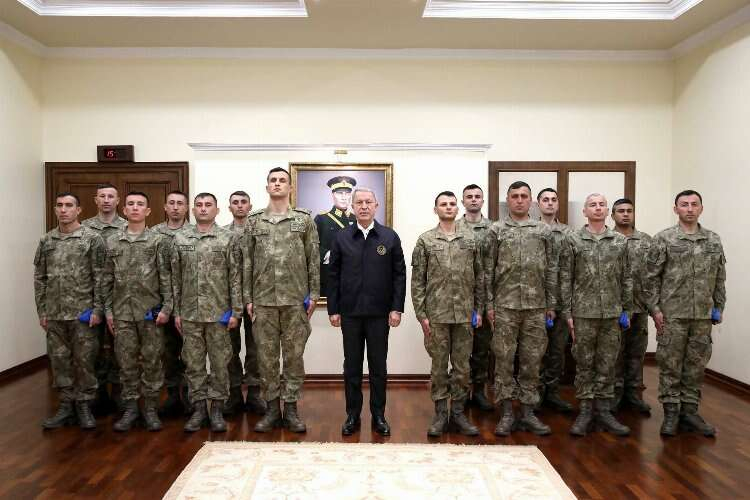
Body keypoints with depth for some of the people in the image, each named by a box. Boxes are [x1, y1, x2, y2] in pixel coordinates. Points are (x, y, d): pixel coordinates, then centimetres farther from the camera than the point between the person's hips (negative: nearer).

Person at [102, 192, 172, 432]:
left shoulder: (159, 240, -1)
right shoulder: (112, 242, 8)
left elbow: (166, 277, -3)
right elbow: (107, 279, 10)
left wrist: (166, 308, -9)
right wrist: (108, 310, 5)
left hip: (151, 311, -2)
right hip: (122, 312, 3)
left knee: (152, 361, 4)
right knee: (126, 362, 8)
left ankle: (150, 409, 16)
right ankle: (130, 408, 21)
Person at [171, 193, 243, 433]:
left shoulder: (229, 238, -1)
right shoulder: (180, 239, 7)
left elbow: (235, 277, -3)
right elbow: (176, 278, 9)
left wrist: (236, 311, -7)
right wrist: (176, 312, 5)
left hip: (219, 313, -2)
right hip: (189, 314, 3)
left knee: (220, 363, 5)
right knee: (193, 363, 9)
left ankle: (217, 408, 18)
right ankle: (199, 408, 22)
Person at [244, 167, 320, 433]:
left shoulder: (305, 219, 3)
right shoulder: (254, 221, 7)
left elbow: (313, 259, 3)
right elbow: (247, 262, 7)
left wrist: (314, 293, -2)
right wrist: (247, 297, 2)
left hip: (295, 299, -1)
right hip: (263, 299, 1)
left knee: (294, 356, 5)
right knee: (266, 356, 7)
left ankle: (291, 408, 18)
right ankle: (271, 408, 20)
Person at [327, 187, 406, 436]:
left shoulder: (390, 237, 2)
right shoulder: (341, 238, 4)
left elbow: (399, 274, 1)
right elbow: (334, 275, 4)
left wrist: (397, 308, -6)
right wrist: (333, 309, 0)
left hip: (379, 312, 0)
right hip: (349, 312, 1)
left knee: (378, 366, 8)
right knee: (352, 366, 9)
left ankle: (379, 415, 21)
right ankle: (352, 415, 21)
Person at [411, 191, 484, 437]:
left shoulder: (471, 240, 7)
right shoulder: (425, 240, 0)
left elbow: (479, 277, 10)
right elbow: (417, 281, -2)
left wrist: (479, 309, 5)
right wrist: (421, 314, -7)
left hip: (464, 314, 2)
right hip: (436, 314, -2)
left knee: (462, 366, 9)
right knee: (439, 366, 7)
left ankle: (458, 412, 22)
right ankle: (440, 413, 18)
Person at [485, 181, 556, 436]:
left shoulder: (544, 231, 7)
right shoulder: (496, 230, 2)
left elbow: (551, 270, 8)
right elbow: (488, 270, 1)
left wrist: (551, 304, 4)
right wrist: (489, 303, -4)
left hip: (536, 306, 2)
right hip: (505, 306, -2)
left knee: (532, 360, 7)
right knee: (504, 359, 3)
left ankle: (528, 411, 18)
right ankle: (506, 412, 13)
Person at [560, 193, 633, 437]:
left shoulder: (620, 241, 7)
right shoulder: (573, 240, -1)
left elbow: (627, 278, 10)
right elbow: (565, 278, -2)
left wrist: (627, 310, 5)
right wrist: (567, 312, -5)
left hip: (612, 314, 2)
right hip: (583, 313, -2)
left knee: (607, 364, 9)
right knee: (584, 364, 5)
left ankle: (604, 410, 20)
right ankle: (585, 410, 16)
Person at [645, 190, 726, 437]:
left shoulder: (714, 240, 8)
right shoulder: (663, 239, -4)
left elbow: (719, 278, 13)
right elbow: (652, 277, -5)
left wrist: (719, 307, 9)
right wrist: (654, 308, -9)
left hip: (703, 315, 4)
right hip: (672, 314, -3)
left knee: (696, 365, 10)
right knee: (670, 364, 3)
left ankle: (689, 410, 22)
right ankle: (671, 412, 15)